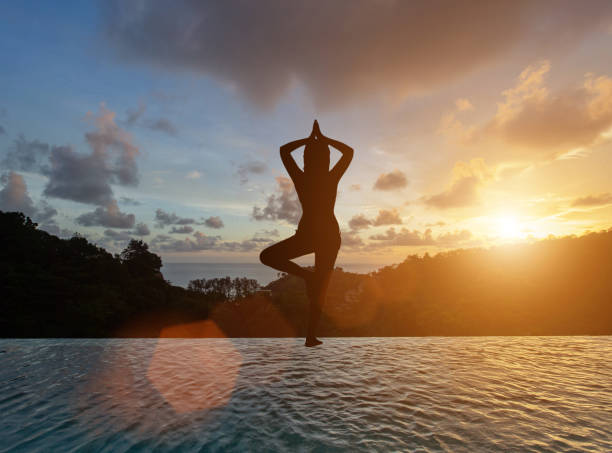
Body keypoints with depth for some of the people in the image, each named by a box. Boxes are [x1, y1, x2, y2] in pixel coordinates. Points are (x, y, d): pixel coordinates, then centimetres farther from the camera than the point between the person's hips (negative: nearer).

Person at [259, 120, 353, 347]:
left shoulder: (300, 179, -5)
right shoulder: (332, 179, -5)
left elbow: (284, 150, 11)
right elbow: (349, 151, 12)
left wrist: (309, 139, 15)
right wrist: (323, 138, 14)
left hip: (307, 234, -1)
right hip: (330, 234, 2)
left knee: (266, 256, 15)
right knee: (320, 286, 10)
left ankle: (306, 274, -1)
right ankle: (311, 336, 11)